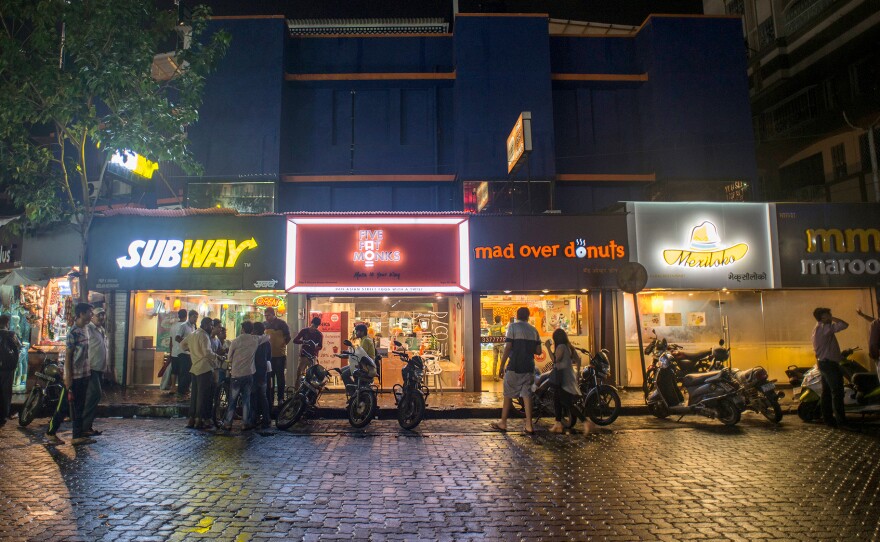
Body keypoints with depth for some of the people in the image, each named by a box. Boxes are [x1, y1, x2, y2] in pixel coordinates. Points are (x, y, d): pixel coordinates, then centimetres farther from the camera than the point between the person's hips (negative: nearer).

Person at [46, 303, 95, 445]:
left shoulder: (85, 329, 10)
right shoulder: (73, 332, -16)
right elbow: (68, 355, -16)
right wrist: (68, 376, -17)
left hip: (84, 374, 8)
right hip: (74, 375, -8)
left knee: (79, 406, 11)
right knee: (64, 405, 3)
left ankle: (78, 436, 16)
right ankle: (51, 433, 20)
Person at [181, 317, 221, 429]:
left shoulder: (192, 334, 15)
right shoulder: (204, 336, -14)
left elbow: (182, 344, 25)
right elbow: (207, 352, -23)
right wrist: (217, 357, -11)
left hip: (195, 368, 9)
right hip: (205, 368, -9)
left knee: (195, 394, 14)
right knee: (204, 395, -3)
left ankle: (191, 419, 18)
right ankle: (200, 420, 0)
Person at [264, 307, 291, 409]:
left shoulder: (281, 324, -4)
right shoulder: (264, 325, 9)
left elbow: (287, 337, -1)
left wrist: (282, 345, -8)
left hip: (279, 355, -5)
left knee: (280, 377, 0)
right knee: (269, 378, 10)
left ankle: (281, 398, 7)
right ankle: (270, 399, 18)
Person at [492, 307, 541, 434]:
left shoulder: (513, 327, -5)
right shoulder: (534, 330, 9)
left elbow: (507, 348, -12)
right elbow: (538, 351, 8)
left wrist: (502, 366, -8)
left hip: (514, 367, -4)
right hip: (529, 367, 4)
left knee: (508, 394, 7)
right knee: (526, 394, 5)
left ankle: (503, 423, 15)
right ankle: (529, 425, 0)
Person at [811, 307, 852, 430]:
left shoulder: (818, 328, 16)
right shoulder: (825, 327, -16)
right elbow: (844, 325, -25)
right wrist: (832, 319, -9)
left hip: (824, 363, 10)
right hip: (829, 364, -10)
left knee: (827, 392, 10)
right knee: (837, 393, -9)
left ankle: (828, 418, 13)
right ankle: (841, 421, -9)